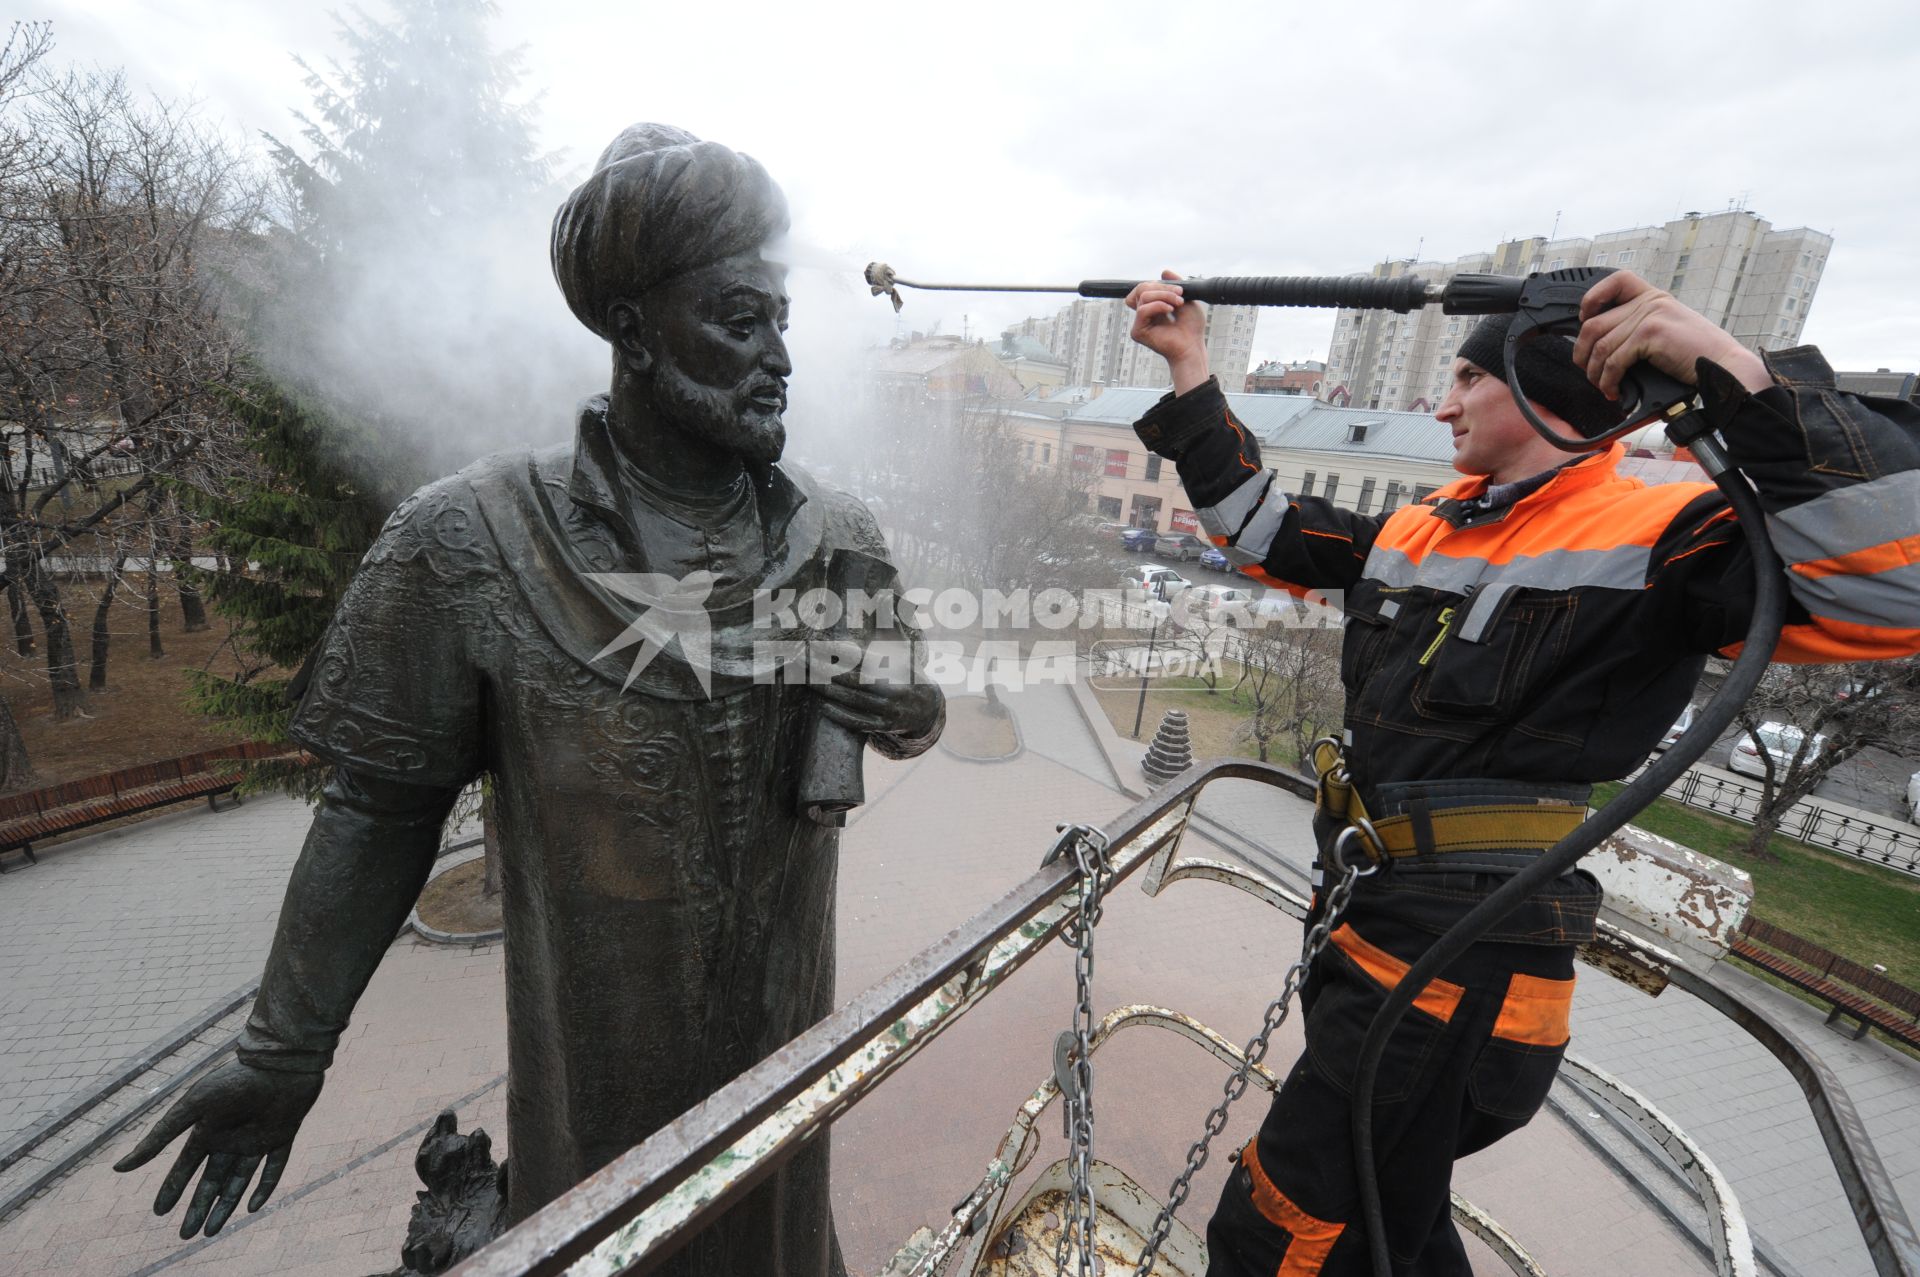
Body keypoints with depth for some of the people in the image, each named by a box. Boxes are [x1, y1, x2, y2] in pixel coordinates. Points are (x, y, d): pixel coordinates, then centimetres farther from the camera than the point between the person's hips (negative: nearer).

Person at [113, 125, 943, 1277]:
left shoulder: (838, 535, -8)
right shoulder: (471, 545, -17)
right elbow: (385, 804, -8)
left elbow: (909, 713, 2)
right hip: (598, 1042, -2)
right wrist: (285, 1047, -1)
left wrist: (909, 710, -21)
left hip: (787, 1014, 3)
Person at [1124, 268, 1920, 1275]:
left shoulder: (1654, 536, -11)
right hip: (1373, 927, 8)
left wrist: (1733, 369, -29)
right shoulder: (1416, 531, 9)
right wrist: (1188, 365, 9)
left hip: (1463, 962, -8)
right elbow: (1255, 524, 12)